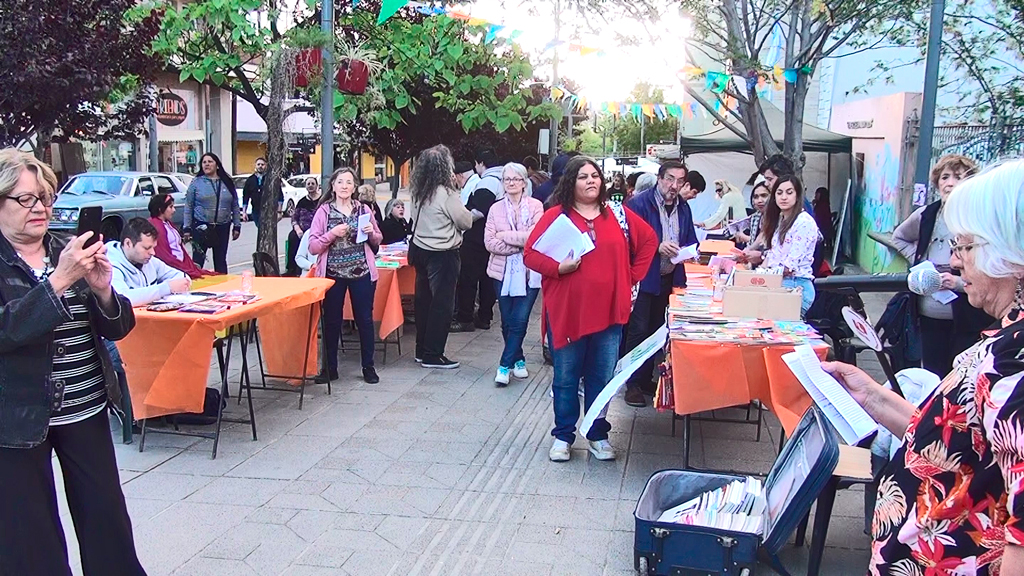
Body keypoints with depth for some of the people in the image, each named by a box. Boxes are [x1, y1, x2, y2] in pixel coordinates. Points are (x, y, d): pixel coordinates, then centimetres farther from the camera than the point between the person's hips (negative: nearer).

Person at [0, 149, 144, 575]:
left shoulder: (68, 251, 6)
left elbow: (118, 328, 6)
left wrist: (102, 291, -14)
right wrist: (59, 281, -29)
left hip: (87, 410, 4)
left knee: (108, 523, 10)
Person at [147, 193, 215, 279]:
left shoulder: (168, 224, 19)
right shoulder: (155, 227, -11)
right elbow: (165, 257, -17)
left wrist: (193, 268, 7)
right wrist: (190, 271, -17)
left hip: (181, 264, 9)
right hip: (171, 269, -9)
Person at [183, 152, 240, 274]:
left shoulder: (227, 183, 8)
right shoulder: (196, 183, 1)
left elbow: (235, 206, 12)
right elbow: (188, 207, 1)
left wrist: (237, 226, 7)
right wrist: (187, 228, -4)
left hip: (222, 228, 2)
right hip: (201, 227, -2)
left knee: (221, 261, 11)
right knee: (197, 261, -3)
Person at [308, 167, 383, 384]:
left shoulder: (363, 210, 6)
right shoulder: (324, 211, 0)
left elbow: (377, 241, 15)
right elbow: (313, 247, -5)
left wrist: (371, 233, -7)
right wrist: (332, 234, -19)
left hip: (362, 272, 1)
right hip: (332, 273, -1)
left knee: (365, 319, 5)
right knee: (331, 321, 6)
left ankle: (368, 367, 16)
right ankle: (330, 367, 17)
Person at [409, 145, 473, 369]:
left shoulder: (418, 191, 3)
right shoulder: (446, 193, -19)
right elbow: (466, 222, -12)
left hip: (420, 249, 8)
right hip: (442, 255, -8)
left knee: (423, 300, 14)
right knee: (442, 304, 0)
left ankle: (422, 350, 23)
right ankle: (432, 355, 3)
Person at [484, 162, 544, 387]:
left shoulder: (536, 206, -1)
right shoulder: (496, 208, 6)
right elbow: (489, 242, -4)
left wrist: (505, 236, -9)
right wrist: (518, 245, -13)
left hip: (529, 272, -3)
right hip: (503, 271, 3)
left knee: (520, 320, -7)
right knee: (507, 322, 9)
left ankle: (505, 365, 1)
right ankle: (518, 360, 27)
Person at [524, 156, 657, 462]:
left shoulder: (618, 214, 7)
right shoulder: (555, 216, -2)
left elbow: (648, 240, 16)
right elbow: (530, 254, -4)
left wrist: (632, 276, 8)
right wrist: (558, 267, -18)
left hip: (609, 311, 3)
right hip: (566, 311, -2)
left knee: (601, 378, 11)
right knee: (566, 378, 8)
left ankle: (598, 435, 25)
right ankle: (563, 436, 22)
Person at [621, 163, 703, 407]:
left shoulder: (683, 208, 8)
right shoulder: (639, 203, -12)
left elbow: (690, 240, 13)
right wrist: (657, 246, -27)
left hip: (669, 278, 6)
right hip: (643, 277, -6)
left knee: (657, 330, 14)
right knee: (638, 330, -3)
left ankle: (646, 379, 26)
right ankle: (633, 384, 7)